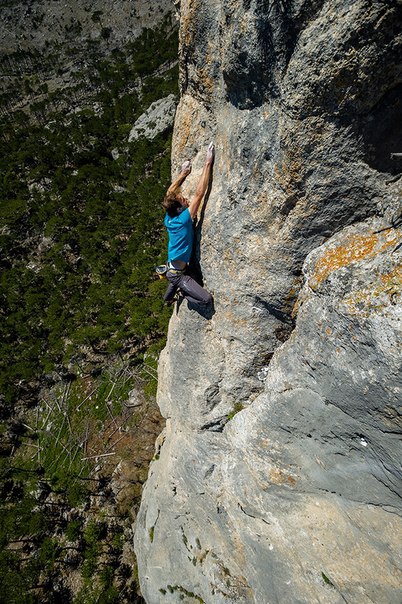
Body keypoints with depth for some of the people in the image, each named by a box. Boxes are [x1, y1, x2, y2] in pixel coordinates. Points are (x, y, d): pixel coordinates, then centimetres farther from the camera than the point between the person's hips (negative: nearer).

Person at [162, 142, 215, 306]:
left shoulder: (168, 218, -3)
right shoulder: (183, 219, -23)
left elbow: (170, 193, 12)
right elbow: (199, 193, -27)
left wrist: (183, 173, 13)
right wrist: (208, 163, -24)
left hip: (171, 267, 9)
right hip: (178, 273, -9)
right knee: (207, 299, -14)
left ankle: (169, 298, 63)